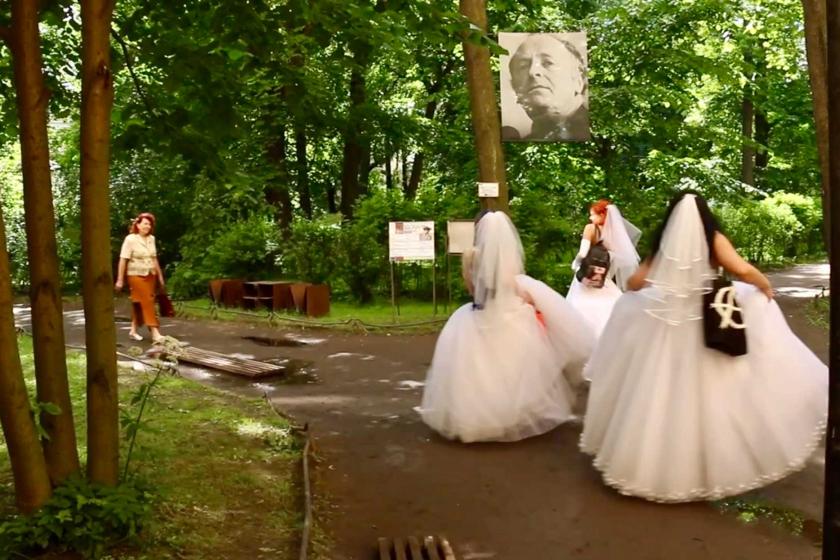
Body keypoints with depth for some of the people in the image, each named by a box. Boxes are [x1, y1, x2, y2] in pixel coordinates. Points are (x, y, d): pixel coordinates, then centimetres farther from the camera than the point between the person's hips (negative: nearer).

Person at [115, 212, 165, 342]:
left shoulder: (151, 239, 6)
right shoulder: (130, 239, -10)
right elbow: (123, 260, -10)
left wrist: (160, 276, 14)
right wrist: (120, 280, -11)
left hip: (150, 275, 5)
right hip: (137, 275, -5)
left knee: (140, 304, 11)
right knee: (147, 302, -11)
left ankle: (133, 330, 23)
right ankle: (155, 333, -13)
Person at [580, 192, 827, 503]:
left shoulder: (662, 244, 1)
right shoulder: (713, 240, -5)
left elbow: (635, 283, 6)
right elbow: (743, 271, -16)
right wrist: (766, 285, 5)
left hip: (664, 326, 3)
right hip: (706, 330, -2)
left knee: (662, 398, 14)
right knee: (707, 396, 8)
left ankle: (647, 463, 24)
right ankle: (713, 467, 16)